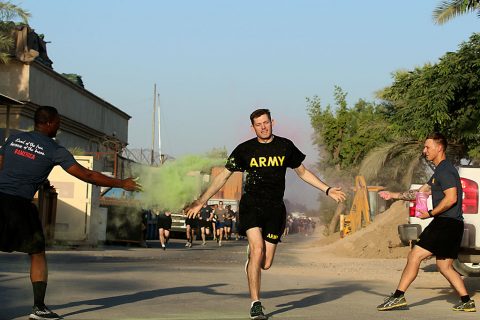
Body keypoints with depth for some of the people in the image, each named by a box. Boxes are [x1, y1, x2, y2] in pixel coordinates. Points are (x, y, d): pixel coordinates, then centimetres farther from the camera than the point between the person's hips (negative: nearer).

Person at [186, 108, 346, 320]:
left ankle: (250, 259, 37)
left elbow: (302, 172, 21)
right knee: (257, 249, -22)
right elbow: (224, 176, 9)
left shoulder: (285, 146, 8)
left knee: (265, 264, -2)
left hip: (275, 207, 2)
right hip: (251, 204, -2)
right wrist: (201, 201, 5)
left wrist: (327, 190, 16)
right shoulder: (245, 149, 3)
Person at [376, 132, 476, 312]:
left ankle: (398, 297, -10)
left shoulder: (445, 170, -11)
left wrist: (430, 214, -13)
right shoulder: (440, 171, 21)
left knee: (415, 256, -10)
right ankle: (466, 301, 12)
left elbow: (451, 198, -22)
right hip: (452, 225, 10)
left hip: (446, 223, -10)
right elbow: (420, 192, 26)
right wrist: (393, 195, 22)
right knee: (444, 266, 13)